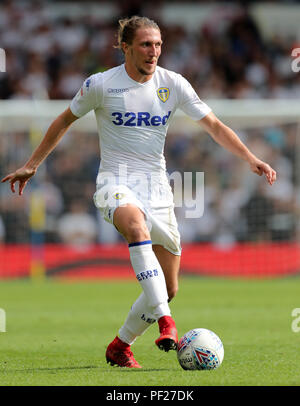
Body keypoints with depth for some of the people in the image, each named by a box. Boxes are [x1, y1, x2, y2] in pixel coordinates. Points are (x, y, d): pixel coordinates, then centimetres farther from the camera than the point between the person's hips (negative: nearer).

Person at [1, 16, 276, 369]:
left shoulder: (173, 84, 0)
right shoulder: (101, 84, -6)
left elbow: (214, 126, 5)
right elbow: (65, 121, 9)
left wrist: (251, 159, -6)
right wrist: (31, 165, 12)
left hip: (156, 185, 4)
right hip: (115, 182, -4)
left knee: (168, 289, 2)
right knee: (136, 224, -40)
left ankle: (120, 346, 23)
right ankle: (164, 319, -45)